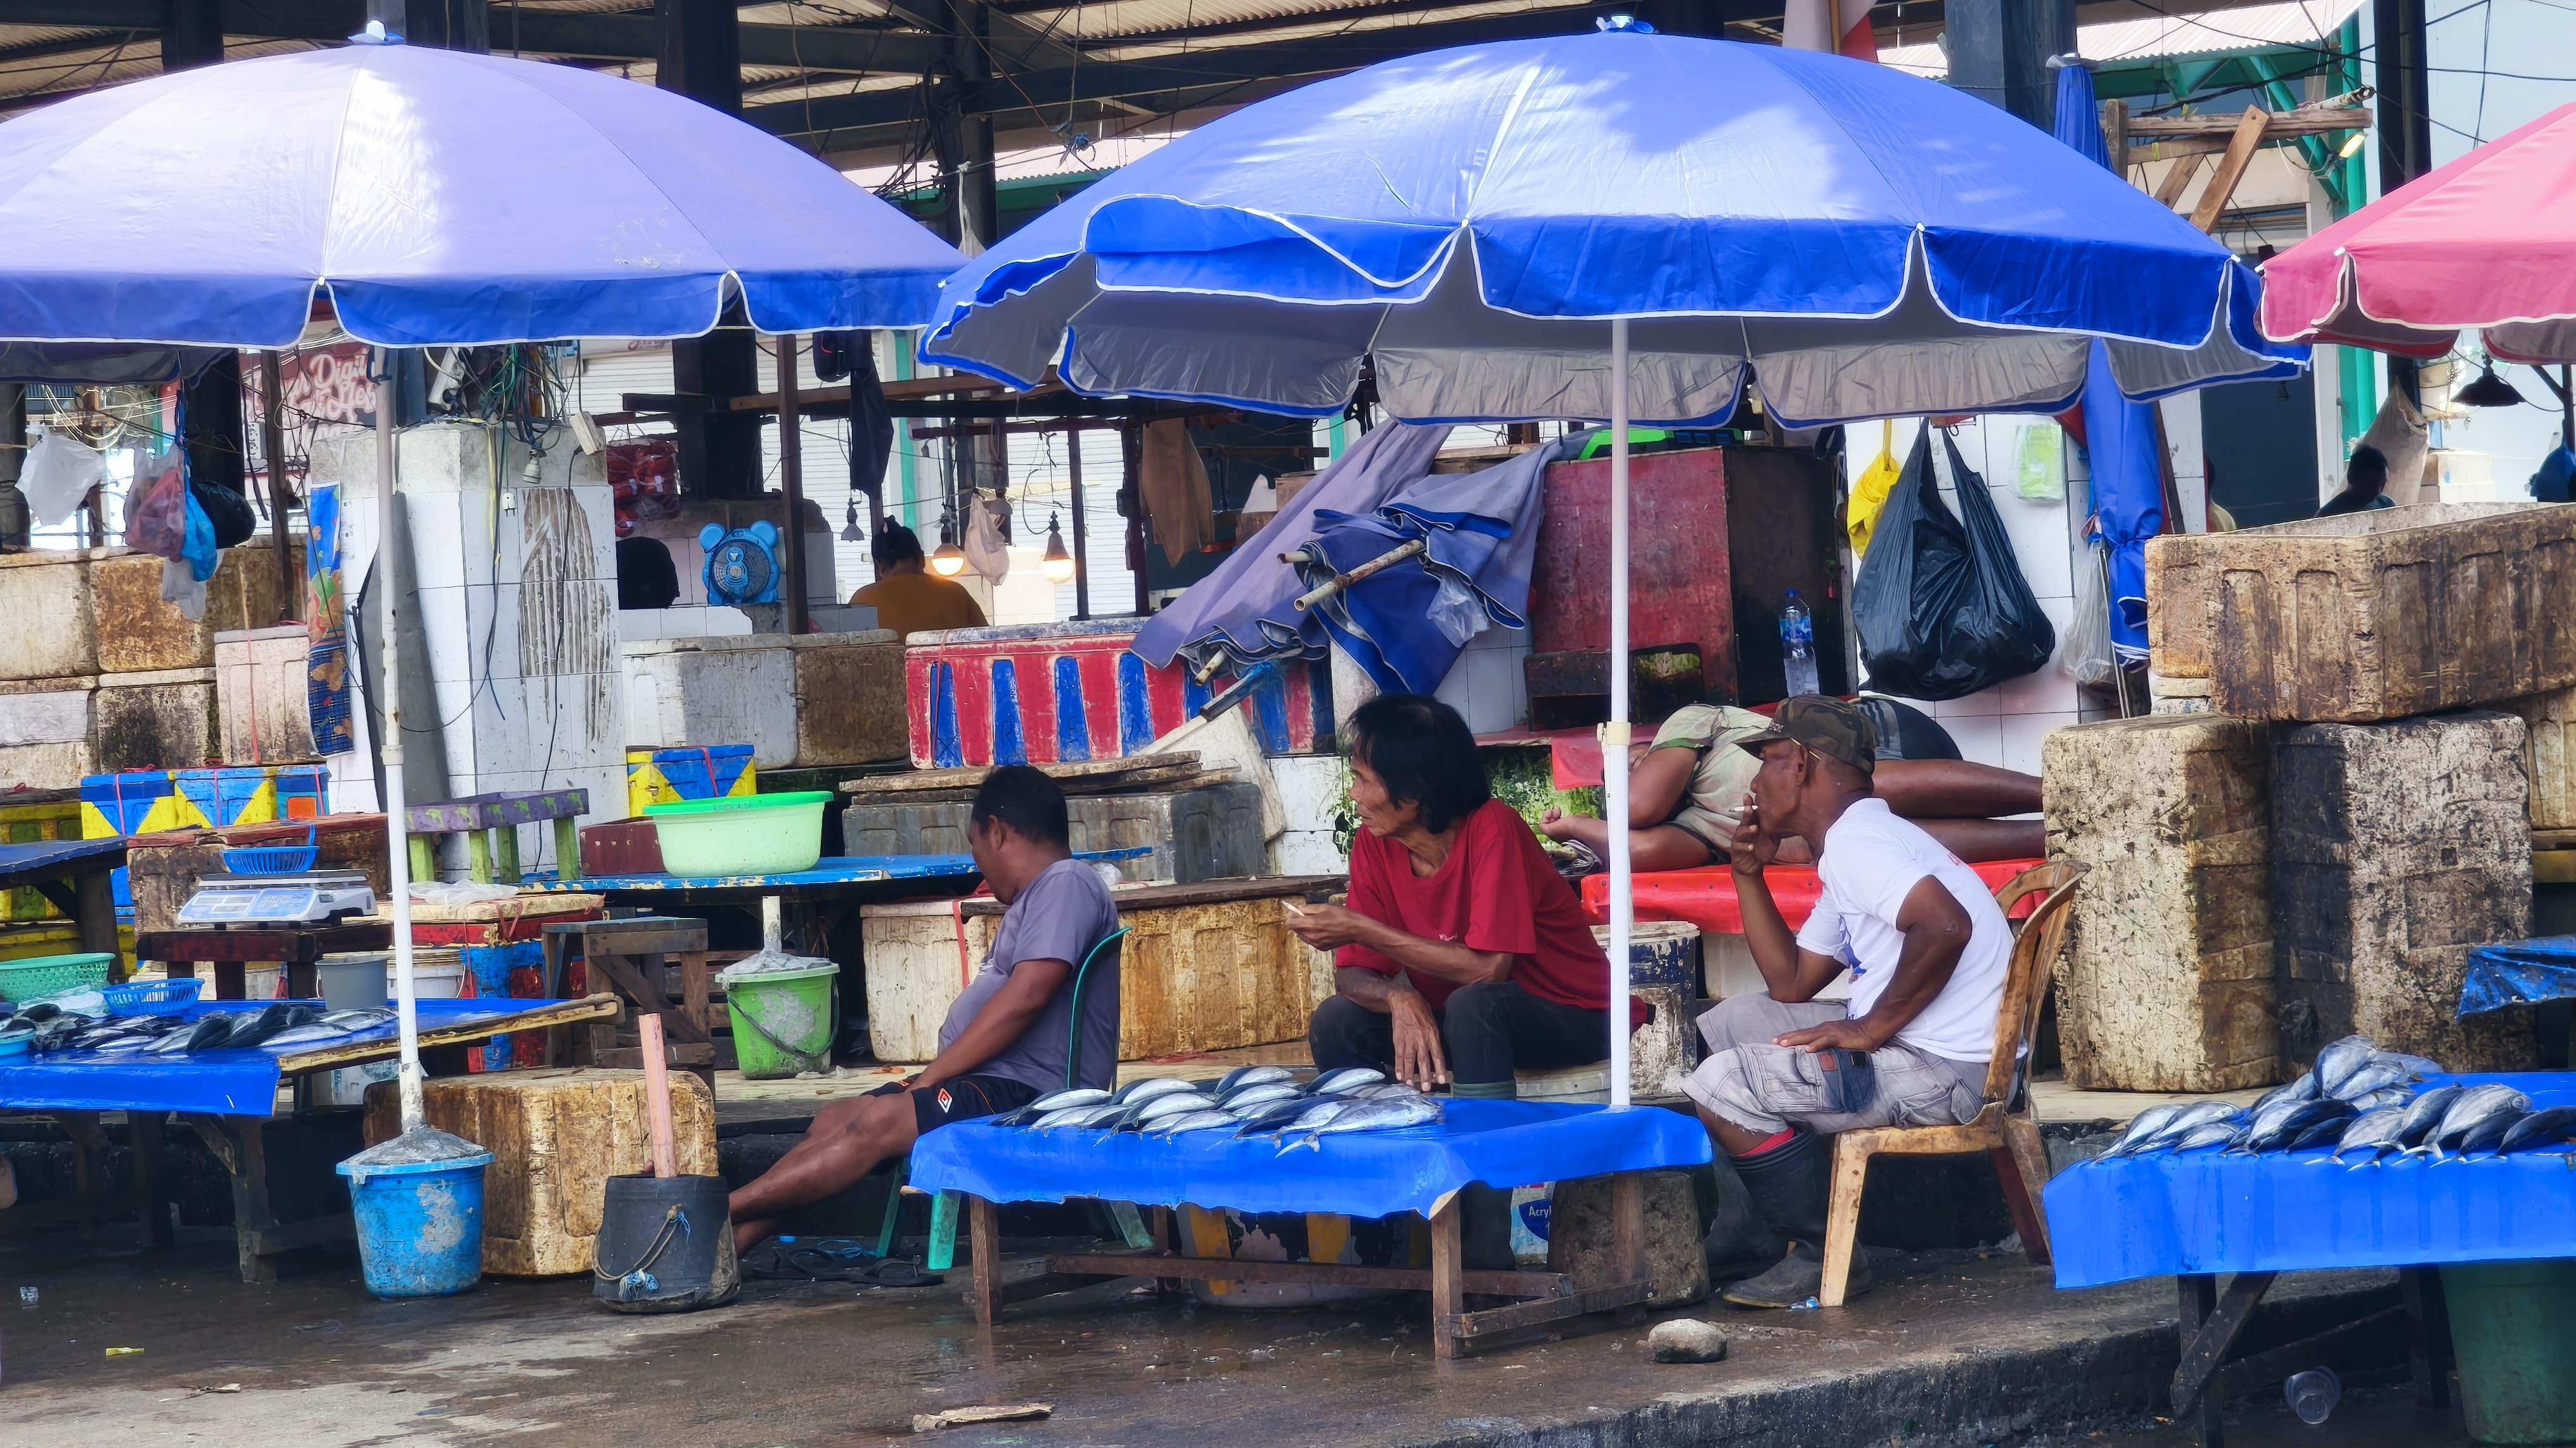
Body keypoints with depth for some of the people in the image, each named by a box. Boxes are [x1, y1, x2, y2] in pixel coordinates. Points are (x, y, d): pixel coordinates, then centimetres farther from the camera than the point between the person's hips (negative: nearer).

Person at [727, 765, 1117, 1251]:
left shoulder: (1066, 884, -10)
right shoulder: (1039, 896, 24)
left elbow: (1025, 998, -21)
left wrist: (931, 1077, -15)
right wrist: (931, 1078, 7)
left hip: (1028, 1094, -11)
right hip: (993, 1086, 11)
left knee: (879, 1122, -25)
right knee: (833, 1122, -1)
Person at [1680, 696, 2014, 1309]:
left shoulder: (1855, 840, -15)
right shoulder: (1853, 843, 19)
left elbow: (1944, 925, -32)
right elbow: (1791, 984, 20)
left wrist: (1871, 1028, -23)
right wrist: (1750, 873, 13)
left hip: (1943, 1073, -11)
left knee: (1722, 1086, -18)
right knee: (1730, 1022, 22)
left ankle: (1824, 1256, -6)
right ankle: (1748, 1229, 21)